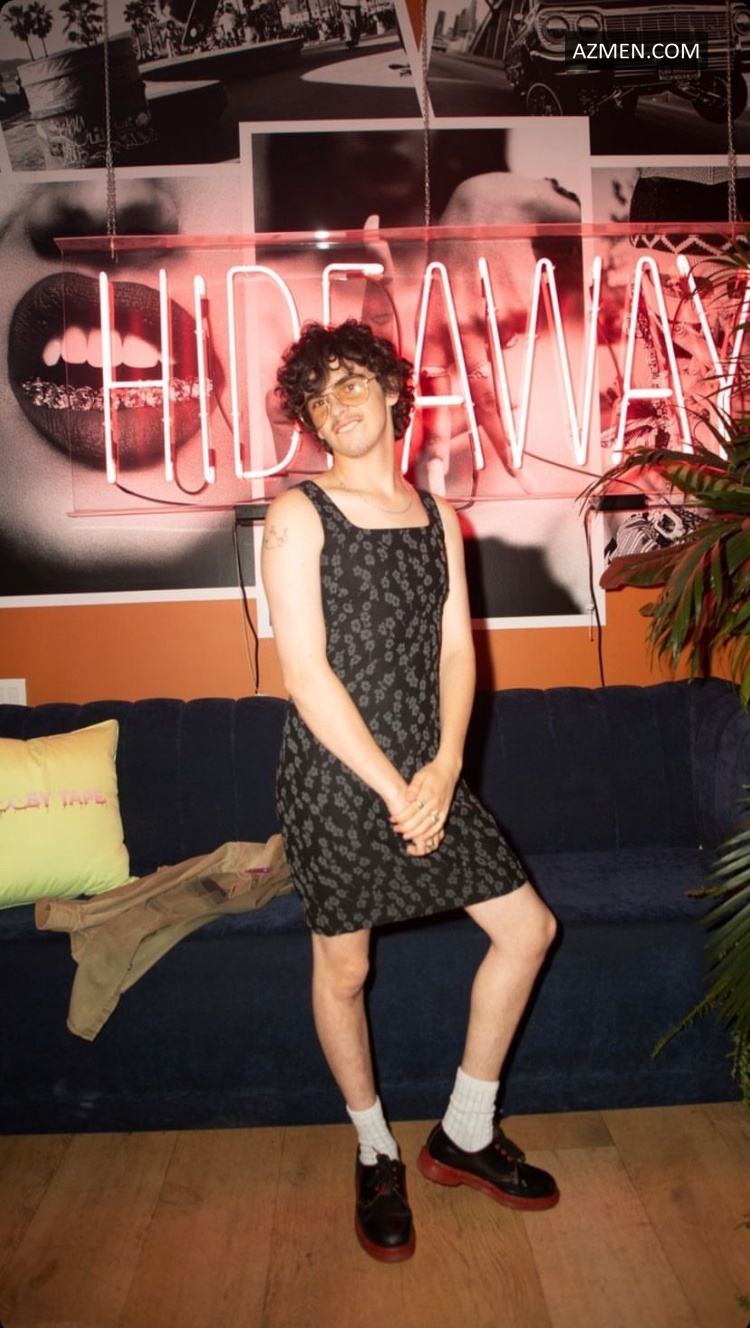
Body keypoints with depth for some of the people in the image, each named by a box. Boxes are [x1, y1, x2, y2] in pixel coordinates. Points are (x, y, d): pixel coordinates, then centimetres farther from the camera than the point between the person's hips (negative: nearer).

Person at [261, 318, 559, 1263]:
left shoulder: (438, 517, 11)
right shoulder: (298, 516, -7)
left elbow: (456, 650, 5)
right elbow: (306, 674, -14)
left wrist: (443, 768, -10)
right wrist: (393, 791, -15)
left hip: (428, 774, 6)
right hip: (334, 777, -5)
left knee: (528, 928, 8)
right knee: (343, 969, 8)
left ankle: (465, 1135, 28)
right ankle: (376, 1154, 35)